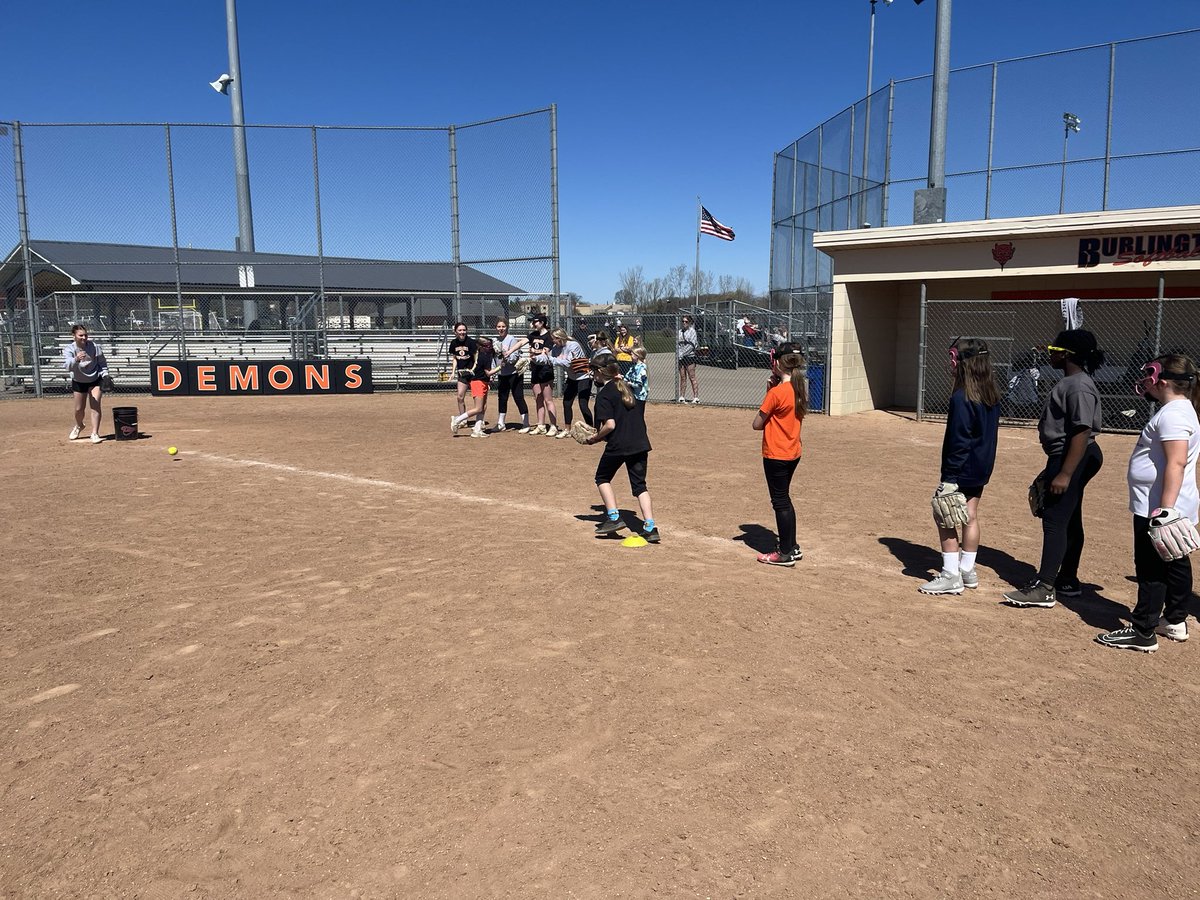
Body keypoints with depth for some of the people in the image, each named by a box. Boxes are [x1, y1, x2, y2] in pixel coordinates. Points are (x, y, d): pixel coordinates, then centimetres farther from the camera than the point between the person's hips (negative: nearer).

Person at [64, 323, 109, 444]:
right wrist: (76, 359, -58)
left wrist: (105, 375, -15)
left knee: (95, 405, -16)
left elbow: (102, 362, -2)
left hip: (95, 380, -1)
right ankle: (79, 426, 43)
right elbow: (67, 366, -38)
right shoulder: (68, 349, -21)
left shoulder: (94, 346, -18)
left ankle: (95, 434, -12)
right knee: (79, 409, 11)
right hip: (78, 381, 1)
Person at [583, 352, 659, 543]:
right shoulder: (628, 387, 14)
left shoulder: (604, 394, -10)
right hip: (640, 443, 6)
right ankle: (650, 527, 1)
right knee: (639, 484, 11)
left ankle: (614, 518, 7)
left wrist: (595, 438, -1)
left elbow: (609, 425, -19)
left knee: (602, 478, 17)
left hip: (617, 446, -6)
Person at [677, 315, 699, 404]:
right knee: (682, 378, 7)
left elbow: (692, 345, -11)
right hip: (681, 358, 5)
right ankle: (682, 397, 11)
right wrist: (678, 354, -1)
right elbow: (677, 344, 15)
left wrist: (683, 353, -14)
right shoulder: (680, 332, 14)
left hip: (689, 356, -5)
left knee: (692, 377, -6)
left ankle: (696, 397, -5)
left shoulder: (692, 331, -3)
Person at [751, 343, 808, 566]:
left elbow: (757, 424, -14)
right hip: (793, 453, 8)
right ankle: (792, 547, 29)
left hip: (776, 455, -8)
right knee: (784, 500, 19)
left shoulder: (776, 392, -20)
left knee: (780, 502, 2)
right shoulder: (799, 389, 4)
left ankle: (785, 553, 11)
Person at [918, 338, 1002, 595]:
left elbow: (958, 441, -21)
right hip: (982, 467, 9)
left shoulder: (961, 398, -19)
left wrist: (949, 475, -18)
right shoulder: (991, 394, 7)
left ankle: (951, 576, -1)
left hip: (963, 468, -9)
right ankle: (967, 570, 25)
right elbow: (989, 432, 13)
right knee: (970, 517, 16)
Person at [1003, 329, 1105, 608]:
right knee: (1070, 521, 17)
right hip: (1065, 458, 11)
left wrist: (1065, 473, -27)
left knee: (1055, 520, -10)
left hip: (1072, 460, -11)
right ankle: (1067, 580, 28)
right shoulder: (1070, 383, 14)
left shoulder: (1079, 387, -19)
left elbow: (1082, 433, -24)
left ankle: (1045, 588, -8)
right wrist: (1054, 467, 24)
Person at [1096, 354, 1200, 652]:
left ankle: (1144, 633, 2)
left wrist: (1165, 508, -30)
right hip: (1174, 508, 11)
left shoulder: (1172, 414, -20)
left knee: (1151, 569, -5)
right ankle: (1175, 621, 33)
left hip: (1157, 508, -11)